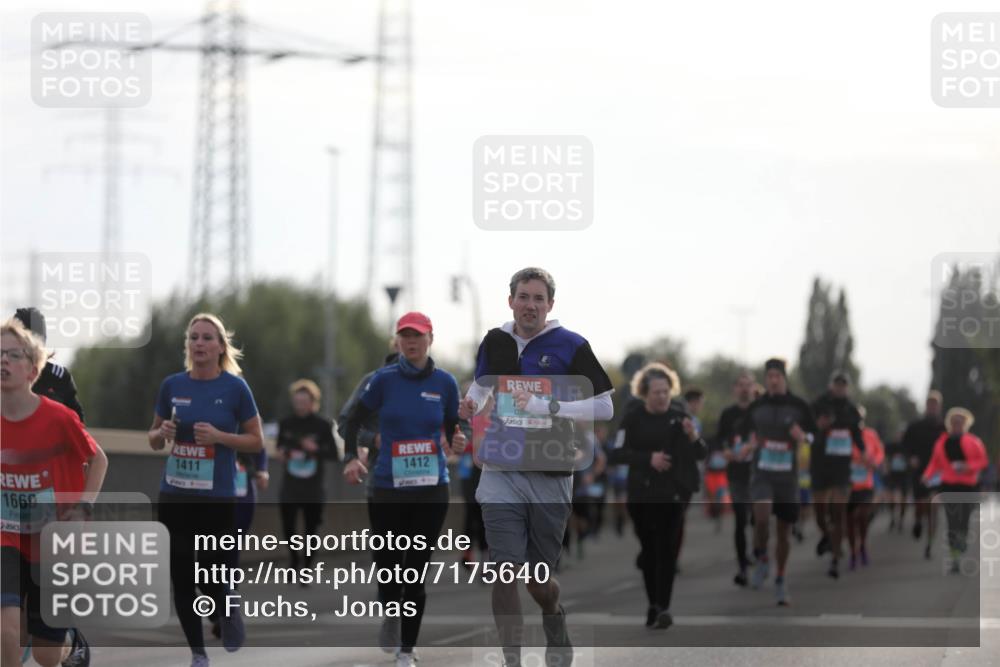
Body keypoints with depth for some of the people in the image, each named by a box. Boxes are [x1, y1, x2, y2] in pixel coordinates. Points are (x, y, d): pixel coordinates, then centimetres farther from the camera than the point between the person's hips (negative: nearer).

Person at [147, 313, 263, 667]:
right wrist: (163, 433, -10)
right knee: (180, 579, 4)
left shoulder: (234, 387, -5)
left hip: (217, 497, -3)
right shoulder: (172, 385, 4)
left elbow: (256, 441, 0)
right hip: (175, 495, 3)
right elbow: (153, 440, 14)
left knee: (209, 577, -6)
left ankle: (229, 610, 29)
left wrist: (219, 436, -16)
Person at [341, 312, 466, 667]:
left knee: (416, 570, 2)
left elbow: (453, 429, 11)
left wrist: (457, 443, -11)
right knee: (387, 567, -1)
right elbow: (354, 420, 6)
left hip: (431, 490, 1)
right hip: (388, 489, -1)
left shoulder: (445, 382, 1)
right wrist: (351, 458, -8)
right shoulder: (384, 379, -3)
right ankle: (390, 614, 34)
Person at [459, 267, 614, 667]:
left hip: (550, 478, -2)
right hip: (501, 474, 2)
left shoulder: (571, 346, -5)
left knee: (538, 579, 9)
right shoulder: (494, 342, 7)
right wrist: (471, 405, 2)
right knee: (505, 571, -12)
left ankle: (554, 619, 44)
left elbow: (604, 408, -9)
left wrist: (546, 407, -20)